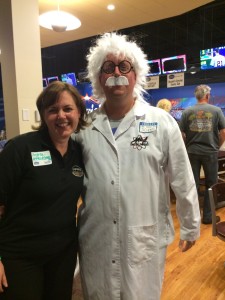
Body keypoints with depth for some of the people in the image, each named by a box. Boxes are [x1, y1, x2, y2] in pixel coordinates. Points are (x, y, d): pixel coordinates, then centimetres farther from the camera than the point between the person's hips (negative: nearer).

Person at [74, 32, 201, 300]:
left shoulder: (161, 122, -5)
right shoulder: (85, 126, 0)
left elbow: (183, 181, 0)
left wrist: (191, 227, 6)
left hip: (144, 238, -2)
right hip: (95, 238, 2)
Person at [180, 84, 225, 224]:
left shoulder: (187, 112, -1)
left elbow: (182, 134, -1)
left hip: (192, 152, 2)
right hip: (210, 152, -1)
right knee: (211, 185, 12)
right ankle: (208, 216, 19)